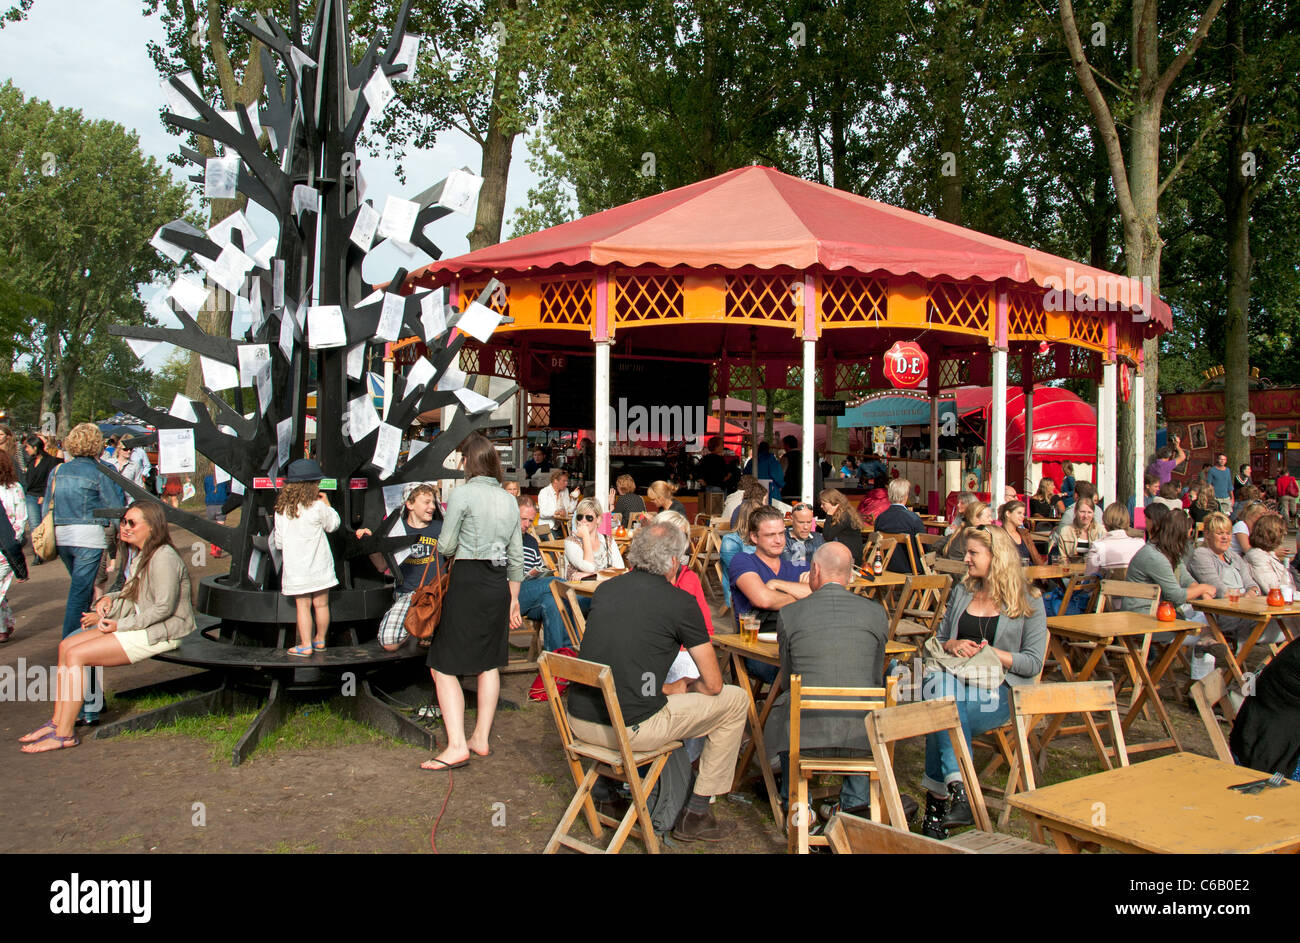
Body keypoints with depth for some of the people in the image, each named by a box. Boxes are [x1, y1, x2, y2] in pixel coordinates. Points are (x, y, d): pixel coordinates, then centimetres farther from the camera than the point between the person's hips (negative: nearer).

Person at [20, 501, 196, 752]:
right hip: (140, 626, 10)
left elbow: (164, 607, -21)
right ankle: (57, 722, 7)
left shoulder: (164, 558, -19)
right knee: (66, 646, 3)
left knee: (76, 655, -15)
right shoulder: (141, 556, 13)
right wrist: (108, 600, -1)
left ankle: (64, 734, -6)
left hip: (161, 633, -10)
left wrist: (120, 625, -16)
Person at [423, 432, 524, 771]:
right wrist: (513, 598, 20)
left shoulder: (462, 494, -9)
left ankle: (457, 746, -7)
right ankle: (481, 738, 23)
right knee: (490, 662, 16)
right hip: (499, 585, 7)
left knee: (443, 666, -1)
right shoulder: (509, 500, 9)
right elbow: (516, 556, 12)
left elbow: (446, 546, -7)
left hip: (468, 582, -7)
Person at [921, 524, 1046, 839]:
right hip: (956, 679, 3)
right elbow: (938, 640, 21)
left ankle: (938, 796, -25)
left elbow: (1033, 663, 0)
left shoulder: (1028, 602, 5)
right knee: (939, 685, -36)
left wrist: (992, 653, -14)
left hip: (1000, 689, -3)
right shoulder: (962, 592, 18)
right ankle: (959, 787, -37)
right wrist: (951, 645, -3)